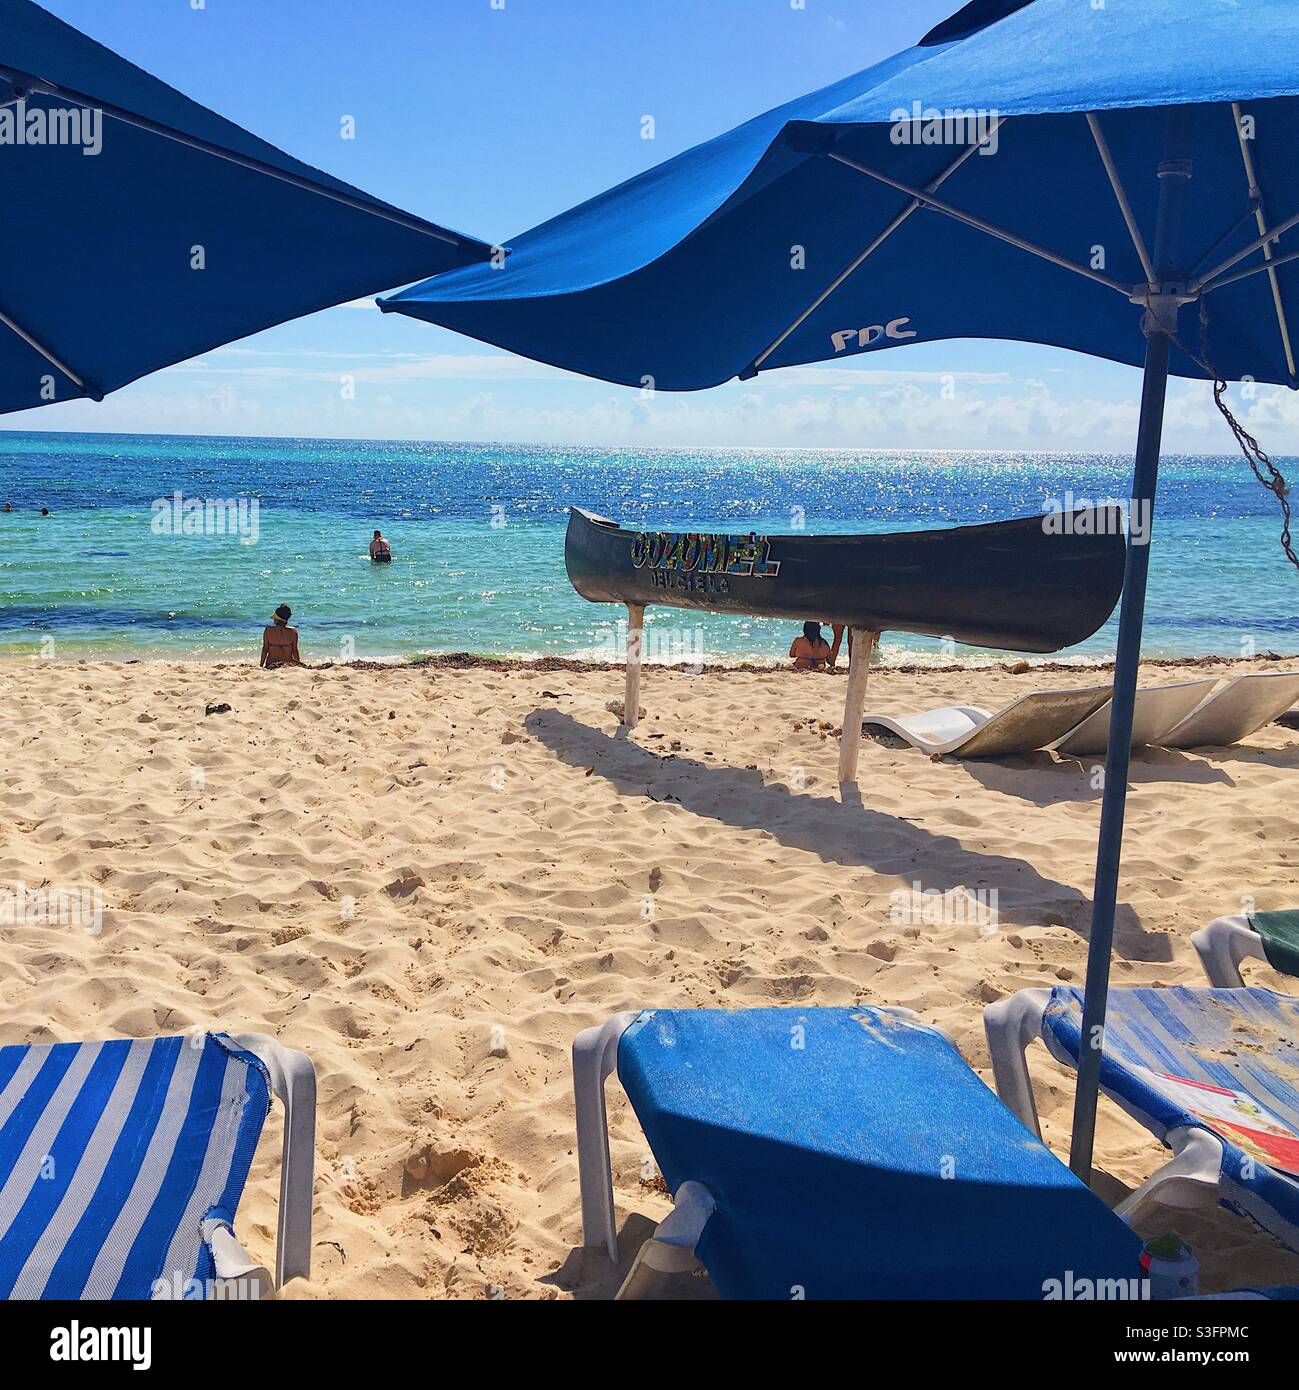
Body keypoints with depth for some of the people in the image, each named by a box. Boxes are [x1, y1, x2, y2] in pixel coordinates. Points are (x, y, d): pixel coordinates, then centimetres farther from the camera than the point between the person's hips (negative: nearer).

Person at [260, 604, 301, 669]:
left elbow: (265, 649, 1)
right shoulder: (293, 632, -4)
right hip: (288, 665, 0)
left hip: (271, 666, 0)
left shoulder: (268, 630, -4)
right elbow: (295, 651, 1)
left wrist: (261, 665, 11)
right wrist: (298, 665, 14)